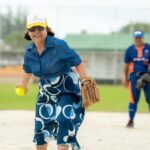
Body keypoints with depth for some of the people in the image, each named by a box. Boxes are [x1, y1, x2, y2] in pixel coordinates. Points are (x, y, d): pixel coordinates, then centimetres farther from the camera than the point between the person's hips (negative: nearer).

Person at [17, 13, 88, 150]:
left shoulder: (58, 45, -23)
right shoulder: (30, 52, -5)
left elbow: (78, 63, -19)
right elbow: (28, 70, 17)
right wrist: (23, 84, 33)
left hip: (67, 91, -6)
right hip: (46, 94, 6)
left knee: (63, 121, -24)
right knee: (41, 127, 10)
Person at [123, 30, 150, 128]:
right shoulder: (130, 50, 6)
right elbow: (126, 65, 11)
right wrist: (126, 79, 11)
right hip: (134, 77, 0)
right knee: (133, 100, 1)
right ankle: (131, 121, 9)